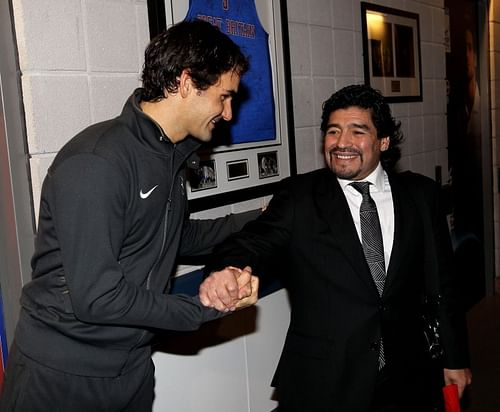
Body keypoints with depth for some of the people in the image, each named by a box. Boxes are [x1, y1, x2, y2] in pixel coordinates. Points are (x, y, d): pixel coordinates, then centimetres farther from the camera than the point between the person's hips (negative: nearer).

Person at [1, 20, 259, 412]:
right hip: (61, 377, -7)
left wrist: (256, 220, 11)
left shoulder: (171, 155, 4)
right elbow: (96, 298, -25)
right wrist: (209, 307, -18)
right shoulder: (95, 163, -24)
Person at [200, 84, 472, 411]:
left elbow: (442, 283, 6)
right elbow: (257, 240, -20)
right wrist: (229, 269, -42)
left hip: (408, 381, 3)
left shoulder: (421, 194, 2)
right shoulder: (298, 197, -4)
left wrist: (455, 359, 11)